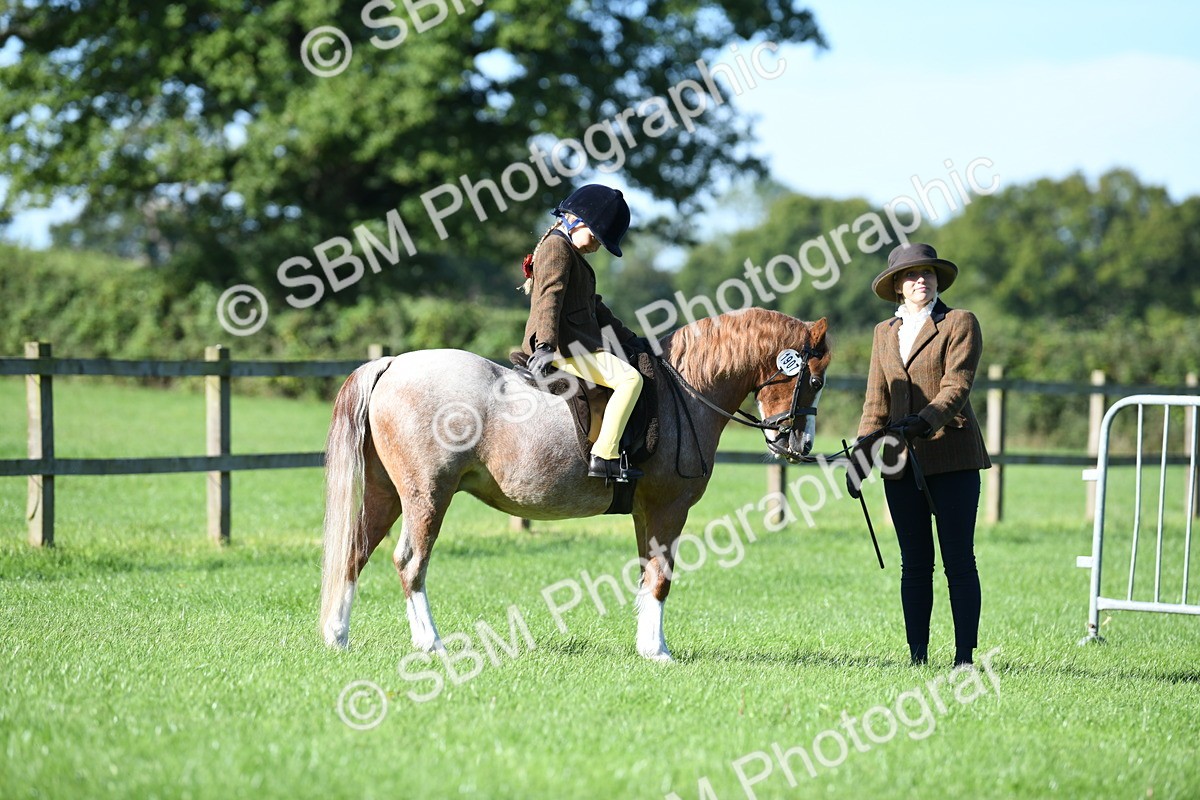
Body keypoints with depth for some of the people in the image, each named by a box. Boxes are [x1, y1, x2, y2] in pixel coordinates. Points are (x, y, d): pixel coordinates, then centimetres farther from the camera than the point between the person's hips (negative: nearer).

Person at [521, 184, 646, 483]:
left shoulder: (571, 252, 25)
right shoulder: (557, 247, -9)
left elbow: (594, 306, 31)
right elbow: (549, 298, -22)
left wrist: (626, 337, 28)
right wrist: (545, 345, -33)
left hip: (573, 344, 11)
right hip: (562, 346, -11)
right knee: (629, 378, -21)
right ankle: (603, 457, -26)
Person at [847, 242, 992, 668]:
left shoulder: (960, 323, 0)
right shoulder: (884, 332, 16)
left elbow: (955, 388, -12)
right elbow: (876, 401, 15)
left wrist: (924, 421, -29)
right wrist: (860, 452, 2)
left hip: (950, 454, -5)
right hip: (901, 460, 5)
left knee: (958, 562, -4)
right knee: (914, 564, 6)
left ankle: (964, 657, -3)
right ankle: (917, 657, 8)